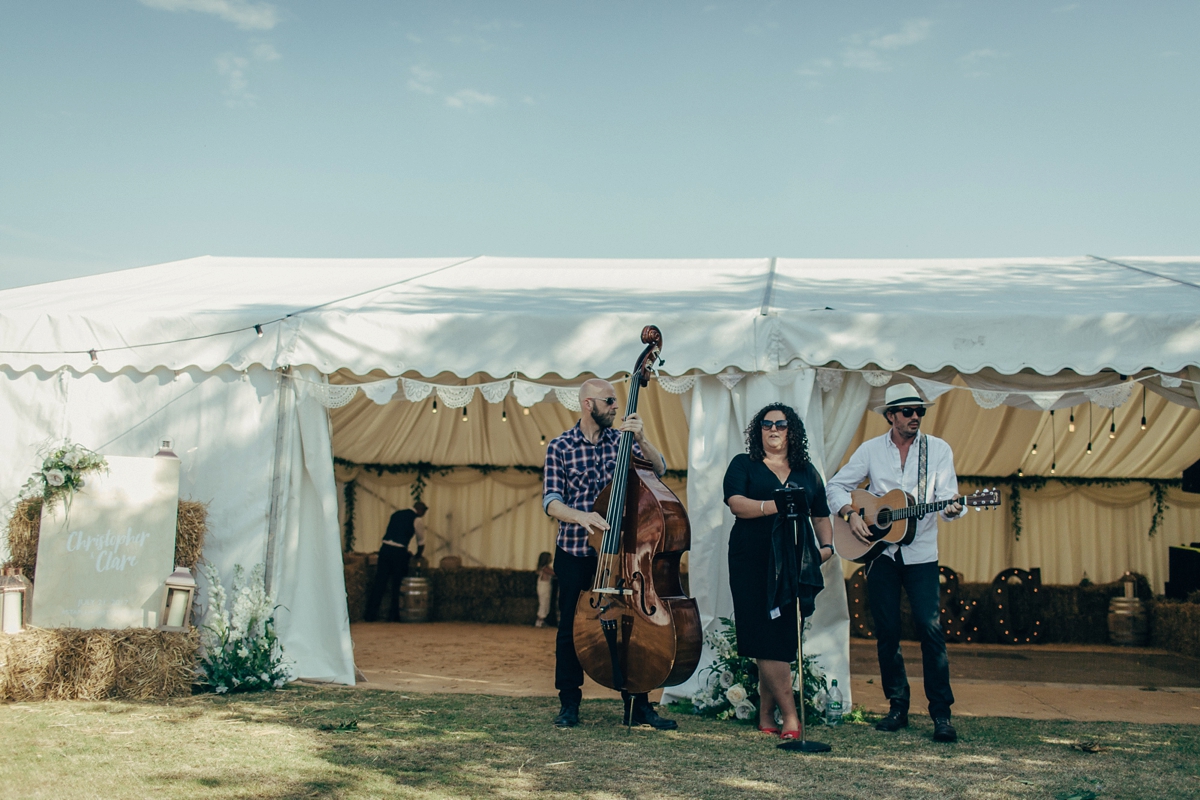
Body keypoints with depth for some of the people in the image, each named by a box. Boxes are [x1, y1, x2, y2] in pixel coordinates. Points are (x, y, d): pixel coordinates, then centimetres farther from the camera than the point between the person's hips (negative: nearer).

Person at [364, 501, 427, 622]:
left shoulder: (396, 514, 21)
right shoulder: (417, 520, 4)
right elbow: (421, 542, 10)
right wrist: (417, 557, 28)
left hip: (385, 547, 5)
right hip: (399, 551, -5)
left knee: (379, 582, 6)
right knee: (397, 584, 8)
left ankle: (371, 614, 7)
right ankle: (393, 615, 13)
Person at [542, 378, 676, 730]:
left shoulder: (621, 439, 5)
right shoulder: (560, 447, -1)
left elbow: (659, 468, -5)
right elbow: (551, 500, -10)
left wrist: (641, 439, -22)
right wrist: (580, 516, -29)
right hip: (575, 554, -1)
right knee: (571, 627, 4)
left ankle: (637, 705, 10)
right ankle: (569, 703, 18)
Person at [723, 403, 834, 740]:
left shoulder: (806, 471, 19)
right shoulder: (743, 465, 9)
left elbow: (821, 515, 23)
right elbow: (735, 503, -7)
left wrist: (827, 545, 6)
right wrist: (772, 506, -20)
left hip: (794, 562, 3)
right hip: (753, 561, -3)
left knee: (784, 639, -1)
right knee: (768, 639, -8)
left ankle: (766, 716, 7)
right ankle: (790, 717, -5)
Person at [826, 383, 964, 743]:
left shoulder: (938, 449, 2)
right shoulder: (871, 449, 5)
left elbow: (947, 494, -6)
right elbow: (836, 485, 8)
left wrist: (951, 508, -29)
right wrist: (850, 514, -9)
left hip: (921, 551, -1)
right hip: (879, 550, 2)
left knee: (931, 628, -10)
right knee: (886, 631, 4)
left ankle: (941, 713, -3)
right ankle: (898, 707, 16)